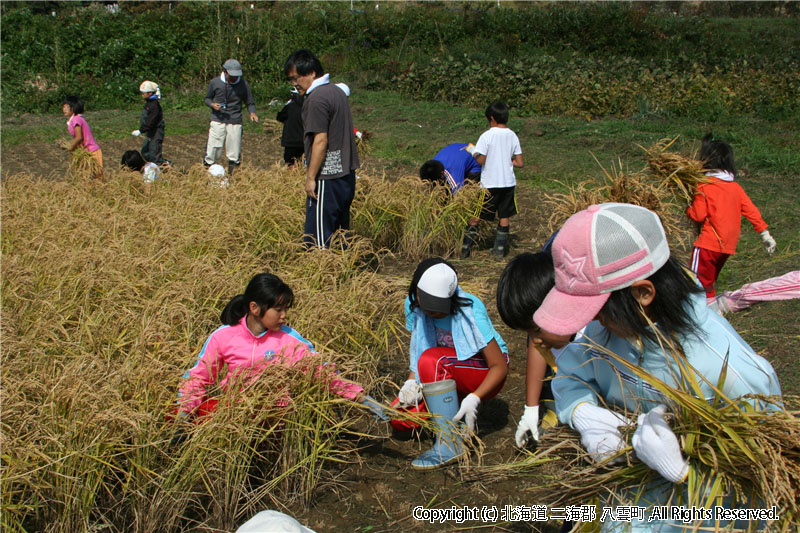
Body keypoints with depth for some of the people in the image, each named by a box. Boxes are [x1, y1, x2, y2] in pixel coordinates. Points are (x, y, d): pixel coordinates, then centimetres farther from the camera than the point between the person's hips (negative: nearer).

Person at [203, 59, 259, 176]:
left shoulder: (243, 84, 2)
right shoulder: (215, 82, 2)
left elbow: (250, 102, 10)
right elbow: (207, 98, 14)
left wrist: (252, 112, -11)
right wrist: (212, 104, -9)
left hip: (235, 121, 1)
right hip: (217, 121, 0)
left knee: (234, 152, 2)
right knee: (213, 149, -5)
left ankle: (233, 174, 13)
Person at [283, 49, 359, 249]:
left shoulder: (317, 99, -15)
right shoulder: (337, 91, 14)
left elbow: (320, 140, -19)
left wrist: (311, 177, -15)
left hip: (328, 178, -10)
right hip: (346, 173, 10)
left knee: (318, 237, -4)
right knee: (340, 231, 16)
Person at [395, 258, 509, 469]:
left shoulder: (470, 311, -26)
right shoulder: (413, 305, -10)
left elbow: (500, 367, -22)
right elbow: (416, 348, 3)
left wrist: (474, 399, -35)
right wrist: (411, 381, -16)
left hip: (485, 374, -6)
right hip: (449, 376, 6)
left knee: (431, 359, -35)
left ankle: (450, 443, -26)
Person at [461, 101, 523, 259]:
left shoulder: (486, 136, -12)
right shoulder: (513, 136, 3)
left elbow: (480, 160, -17)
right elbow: (520, 163, 3)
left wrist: (472, 152, 2)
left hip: (490, 184, -4)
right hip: (508, 182, 4)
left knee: (475, 216, 5)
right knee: (505, 217, 13)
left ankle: (465, 248, 9)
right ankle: (500, 249, 17)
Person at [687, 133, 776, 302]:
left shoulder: (704, 187, -11)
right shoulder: (736, 187, 7)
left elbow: (698, 215, -14)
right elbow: (751, 211, 6)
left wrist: (687, 208, 6)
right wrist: (765, 233, 9)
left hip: (708, 244, -7)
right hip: (728, 245, 7)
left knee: (701, 280, 0)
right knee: (710, 279, 21)